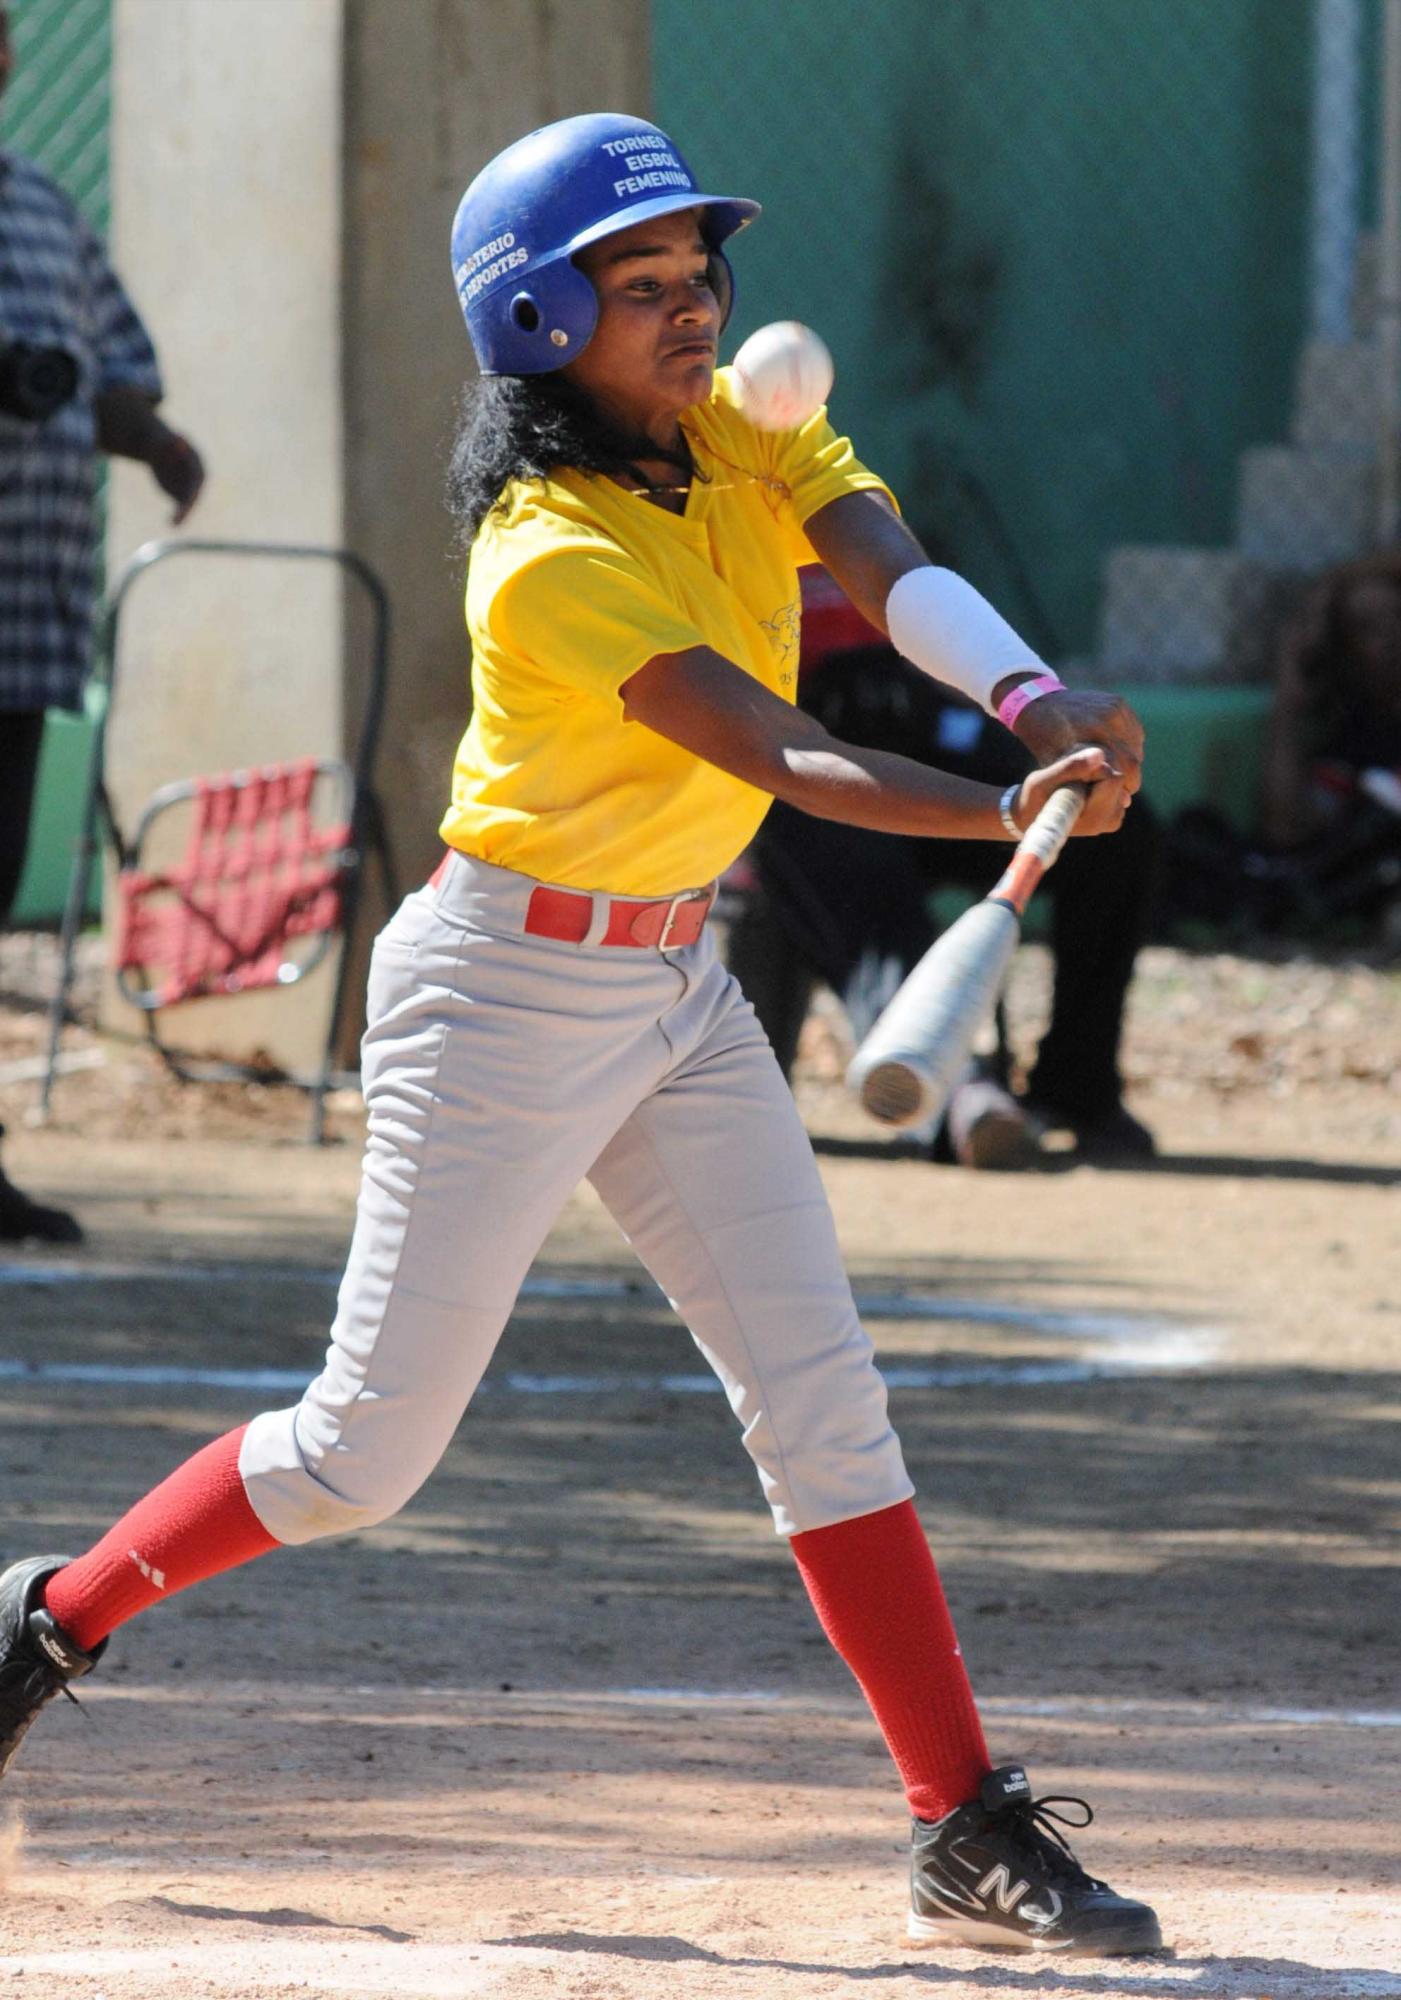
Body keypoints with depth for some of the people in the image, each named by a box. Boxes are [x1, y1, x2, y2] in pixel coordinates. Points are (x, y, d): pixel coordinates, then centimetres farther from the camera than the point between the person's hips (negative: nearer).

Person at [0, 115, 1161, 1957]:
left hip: (679, 986, 7)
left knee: (824, 1400, -1)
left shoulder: (747, 442, -1)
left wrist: (1043, 706, -39)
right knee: (368, 1454, 0)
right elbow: (782, 760, -33)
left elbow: (904, 576, -18)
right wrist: (1011, 818, -47)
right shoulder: (551, 559, -24)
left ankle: (969, 1832, -2)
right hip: (510, 992, -7)